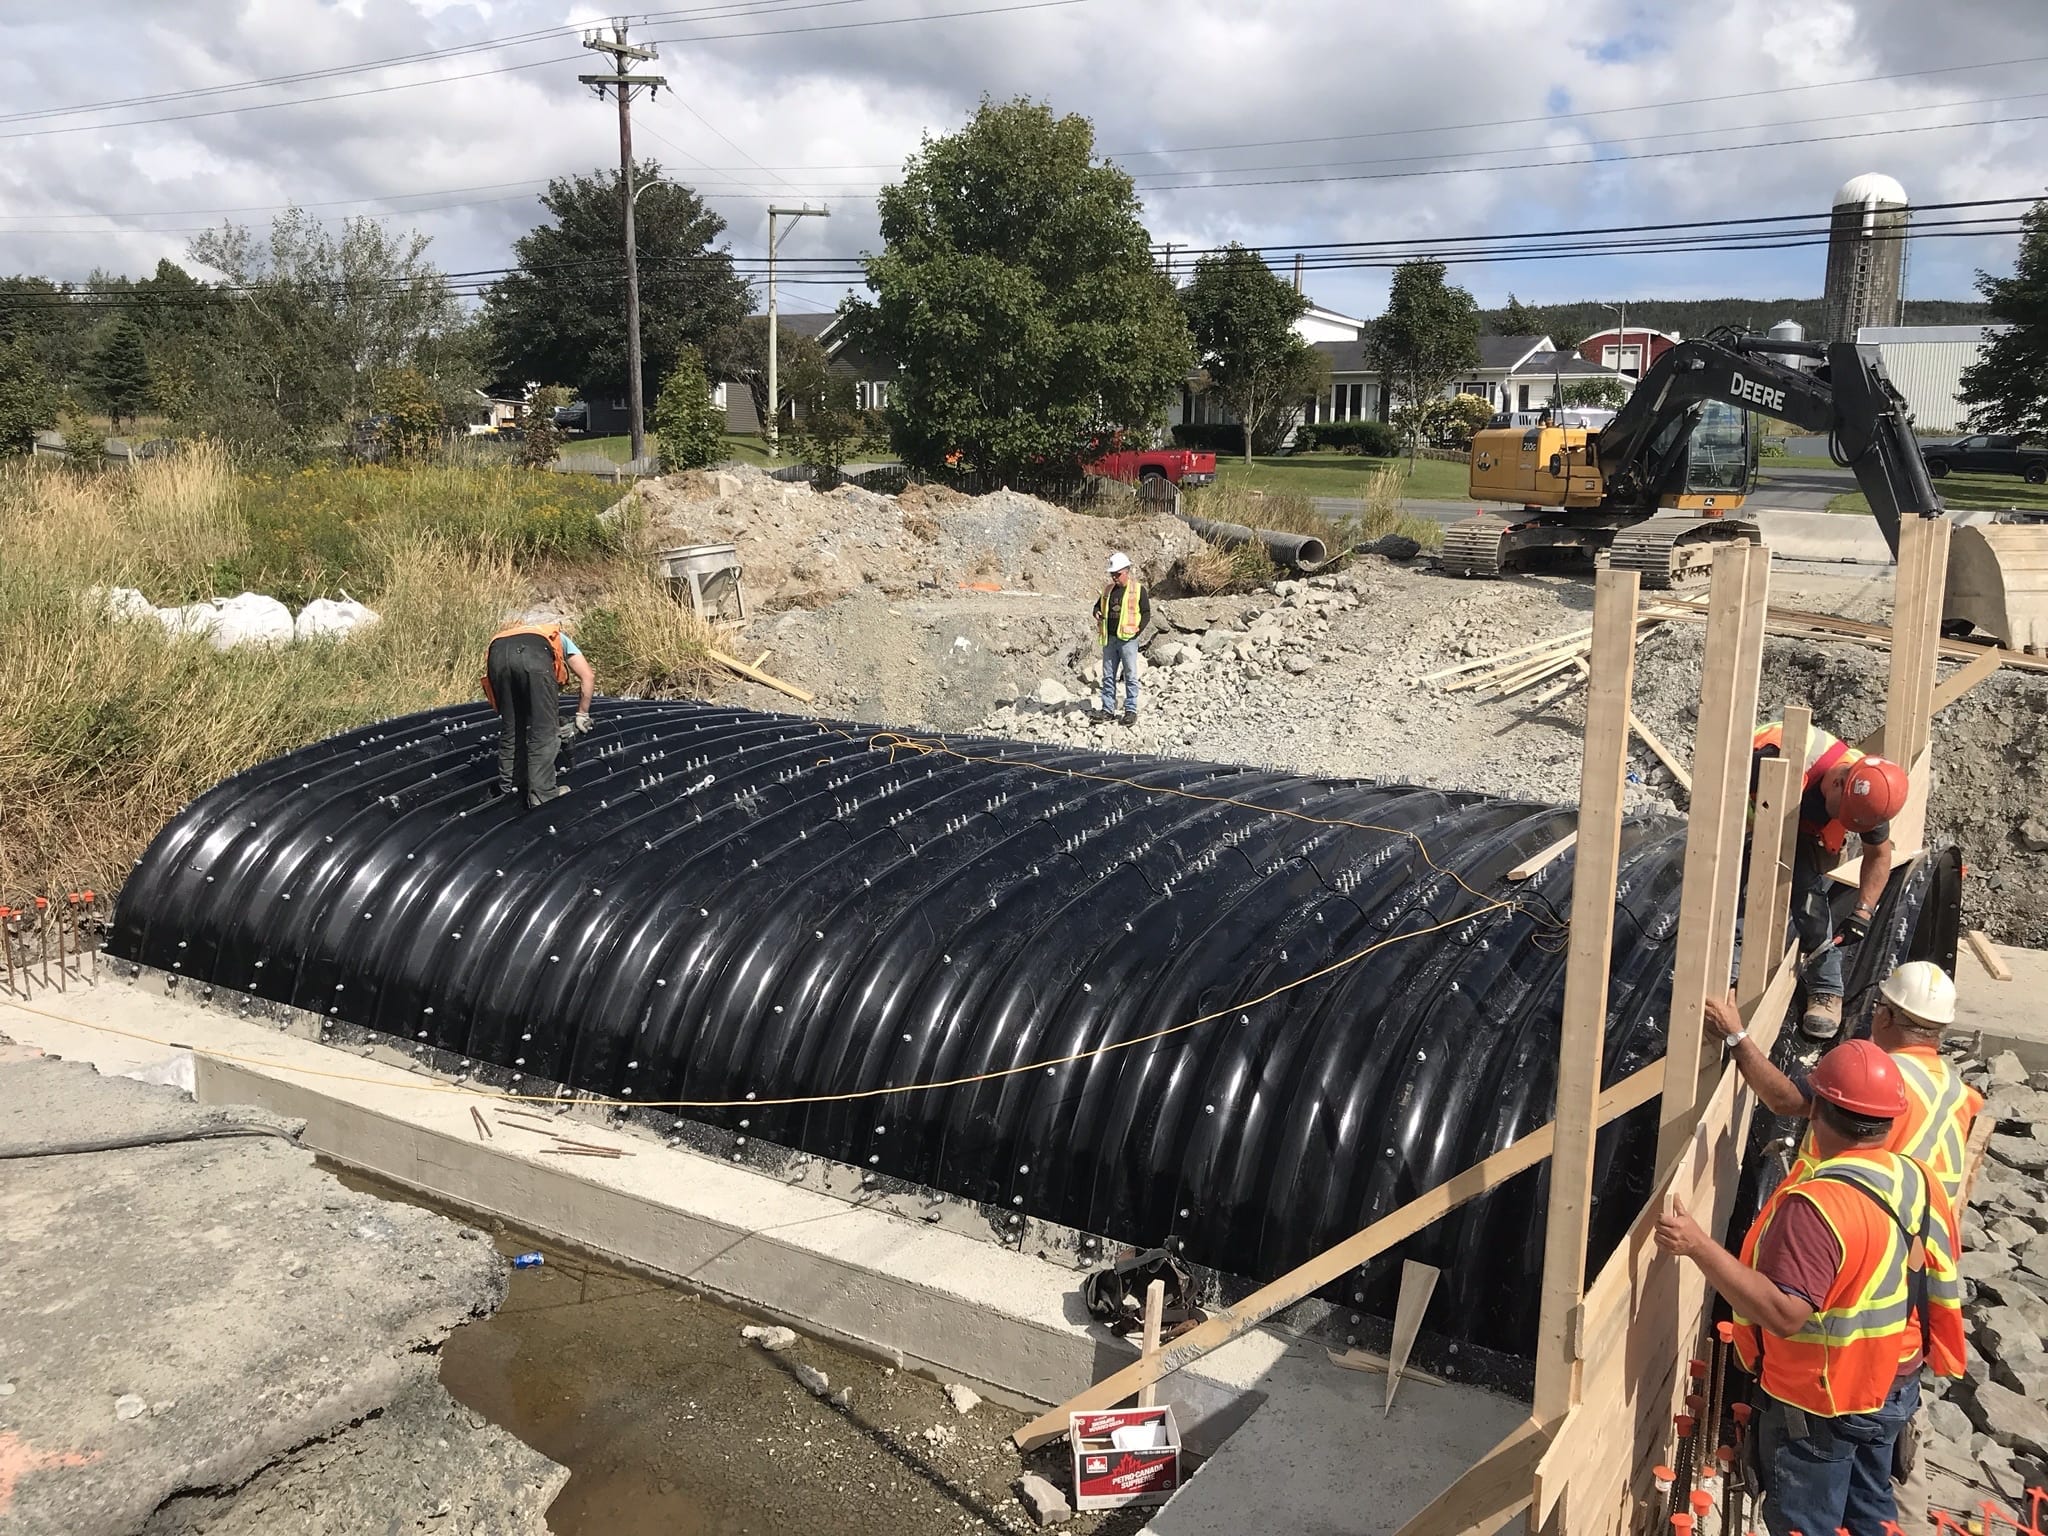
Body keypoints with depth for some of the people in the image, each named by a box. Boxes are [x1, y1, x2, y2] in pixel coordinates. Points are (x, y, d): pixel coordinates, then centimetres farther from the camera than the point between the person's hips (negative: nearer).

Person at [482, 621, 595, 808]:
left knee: (510, 729, 19)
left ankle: (509, 788, 26)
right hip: (534, 654, -4)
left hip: (497, 652, 4)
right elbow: (588, 676, 23)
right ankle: (542, 793, 5)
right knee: (544, 731, 5)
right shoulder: (560, 640, 41)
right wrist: (582, 715, 29)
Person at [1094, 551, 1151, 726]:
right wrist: (1097, 613, 2)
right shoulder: (1108, 590, 13)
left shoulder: (1138, 590, -2)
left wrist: (1138, 629, -15)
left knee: (1130, 676, -2)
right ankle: (1108, 710, 14)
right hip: (1109, 639, 5)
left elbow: (1146, 613, -1)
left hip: (1128, 639, -5)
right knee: (1108, 676, 8)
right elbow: (1098, 605, 25)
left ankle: (1131, 710, 3)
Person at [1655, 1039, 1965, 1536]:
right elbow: (1941, 1289, 6)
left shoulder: (1816, 1204, -32)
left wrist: (1700, 1247, -38)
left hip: (1821, 1405, -8)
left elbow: (1785, 1314, -36)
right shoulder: (1923, 1183, -6)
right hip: (1895, 1388, 8)